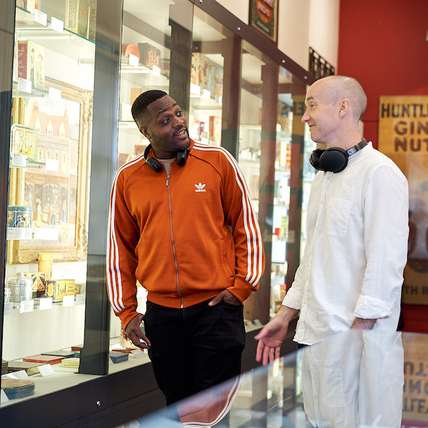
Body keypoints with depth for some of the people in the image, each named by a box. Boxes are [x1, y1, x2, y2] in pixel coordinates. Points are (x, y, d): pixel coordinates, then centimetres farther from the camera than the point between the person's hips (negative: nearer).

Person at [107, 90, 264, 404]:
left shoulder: (218, 160, -2)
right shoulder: (127, 179, 4)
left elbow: (246, 226, 2)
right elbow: (120, 248, 9)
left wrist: (242, 286, -3)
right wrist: (126, 312, 6)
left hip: (216, 307, -2)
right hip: (161, 312, 2)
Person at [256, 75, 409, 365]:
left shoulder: (380, 173, -12)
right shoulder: (324, 175, 17)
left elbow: (386, 264, -18)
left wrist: (357, 334, -20)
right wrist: (285, 315, 17)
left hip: (354, 337, -8)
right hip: (311, 334, 8)